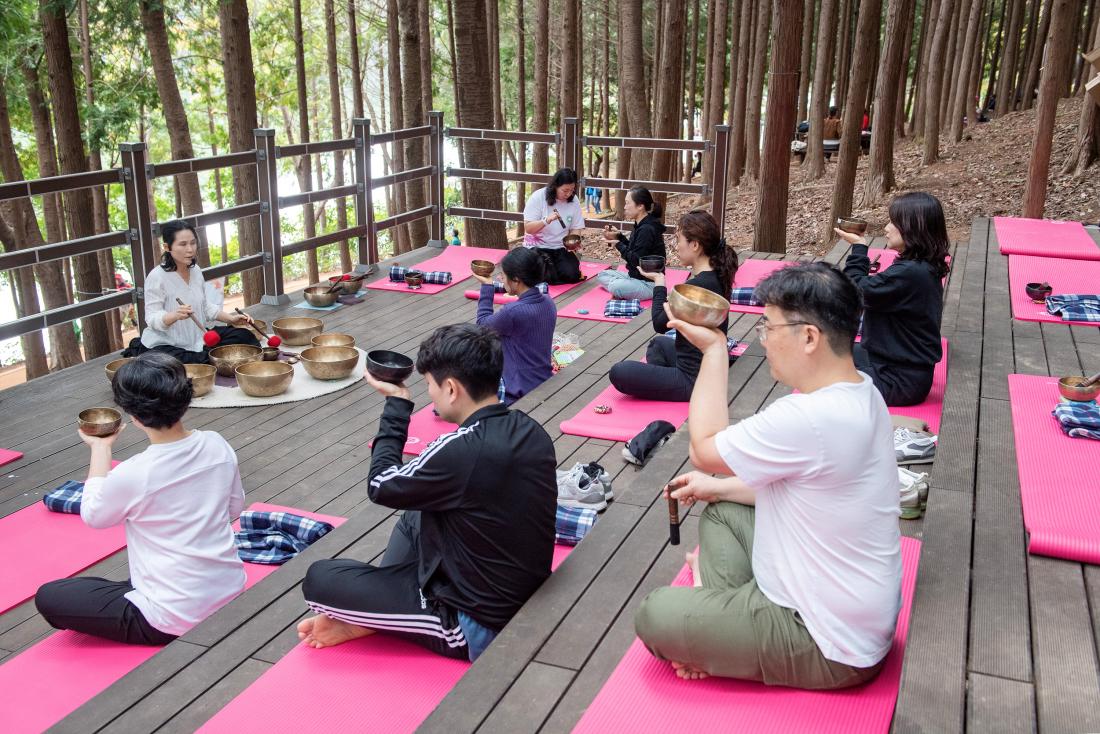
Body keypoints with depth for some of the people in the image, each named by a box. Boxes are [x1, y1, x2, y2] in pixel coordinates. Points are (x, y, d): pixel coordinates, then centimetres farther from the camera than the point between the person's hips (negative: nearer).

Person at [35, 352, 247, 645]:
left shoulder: (132, 475, -23)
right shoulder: (217, 445, -9)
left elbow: (93, 515, 0)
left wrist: (100, 448, 7)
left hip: (177, 619, -8)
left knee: (48, 597, 8)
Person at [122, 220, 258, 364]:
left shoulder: (195, 270, 3)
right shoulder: (157, 277, -19)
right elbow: (152, 318, -20)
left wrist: (231, 318, -1)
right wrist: (176, 315, -40)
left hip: (196, 340, 7)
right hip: (164, 345, -7)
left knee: (244, 336, 0)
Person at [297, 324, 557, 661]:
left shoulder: (461, 450, -28)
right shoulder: (531, 431, -4)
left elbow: (381, 487, -11)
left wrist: (397, 403, -3)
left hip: (476, 626, -8)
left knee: (319, 578, -5)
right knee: (415, 515, 25)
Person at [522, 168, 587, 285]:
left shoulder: (573, 200, -5)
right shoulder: (538, 197, -14)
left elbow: (575, 229, 1)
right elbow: (528, 228, -15)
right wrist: (547, 220, -33)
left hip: (560, 248, 3)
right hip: (537, 247, -3)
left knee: (571, 275, -20)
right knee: (549, 277, -25)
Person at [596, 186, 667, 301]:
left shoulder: (647, 230, -22)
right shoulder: (641, 226, 7)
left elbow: (635, 260, -24)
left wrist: (617, 243, -14)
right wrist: (619, 236, 3)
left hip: (649, 283, -11)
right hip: (636, 276, 11)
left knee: (616, 287, -33)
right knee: (602, 276, 13)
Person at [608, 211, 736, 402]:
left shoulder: (697, 285, -28)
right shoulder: (715, 275, 3)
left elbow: (660, 324, -15)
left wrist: (659, 283, -5)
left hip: (695, 380, -10)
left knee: (618, 373, -10)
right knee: (658, 343, 36)